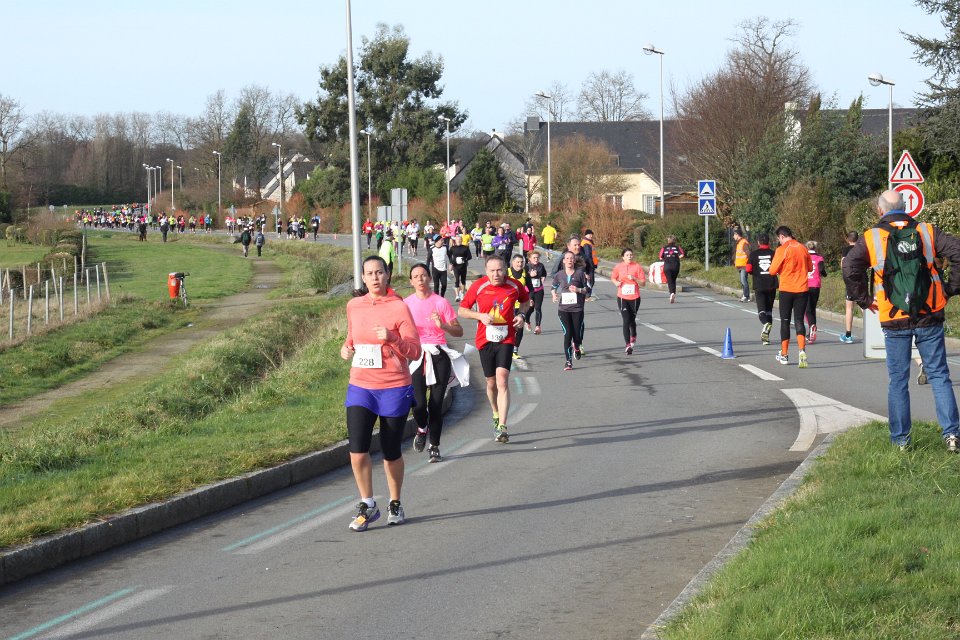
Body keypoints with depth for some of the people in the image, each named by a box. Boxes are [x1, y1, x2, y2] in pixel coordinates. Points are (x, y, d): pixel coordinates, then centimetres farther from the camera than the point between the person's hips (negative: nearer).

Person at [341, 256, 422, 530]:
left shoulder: (399, 307, -7)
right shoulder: (354, 306, 6)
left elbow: (415, 351, -8)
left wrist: (392, 338, -24)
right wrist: (347, 347, 3)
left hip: (394, 388, -3)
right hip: (360, 386, 3)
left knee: (391, 451, 7)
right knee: (357, 448, -11)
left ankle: (395, 504, 27)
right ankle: (367, 505, 5)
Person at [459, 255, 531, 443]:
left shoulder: (514, 286, -1)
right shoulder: (478, 286, -4)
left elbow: (525, 301, 20)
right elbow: (462, 310, 4)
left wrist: (521, 314, -1)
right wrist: (480, 316, -14)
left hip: (506, 338, -1)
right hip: (485, 340, 1)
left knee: (502, 380, -16)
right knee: (491, 382, 11)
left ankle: (502, 427, -20)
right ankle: (496, 416, 39)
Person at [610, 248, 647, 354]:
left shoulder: (637, 267, -3)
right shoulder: (618, 267, 1)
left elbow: (643, 283, -1)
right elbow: (613, 278, 17)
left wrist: (634, 278, -17)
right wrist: (616, 282, -4)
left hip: (634, 298, 0)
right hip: (622, 298, 0)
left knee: (632, 320, 15)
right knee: (626, 321, -10)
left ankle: (633, 336, 47)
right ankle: (628, 345, -10)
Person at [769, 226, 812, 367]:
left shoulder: (782, 250, -10)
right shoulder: (803, 248, 6)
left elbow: (773, 271, -10)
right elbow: (810, 267, 16)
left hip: (786, 290, -3)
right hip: (802, 289, 3)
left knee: (785, 321, 8)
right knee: (799, 321, 3)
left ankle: (784, 355, 14)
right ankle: (802, 350, -19)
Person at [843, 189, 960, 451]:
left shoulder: (871, 238, -1)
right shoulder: (927, 232, 2)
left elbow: (850, 269, -12)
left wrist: (865, 300, 0)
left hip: (894, 321, -1)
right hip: (930, 317, 1)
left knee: (898, 380, 9)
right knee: (939, 376, 8)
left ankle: (901, 438, 10)